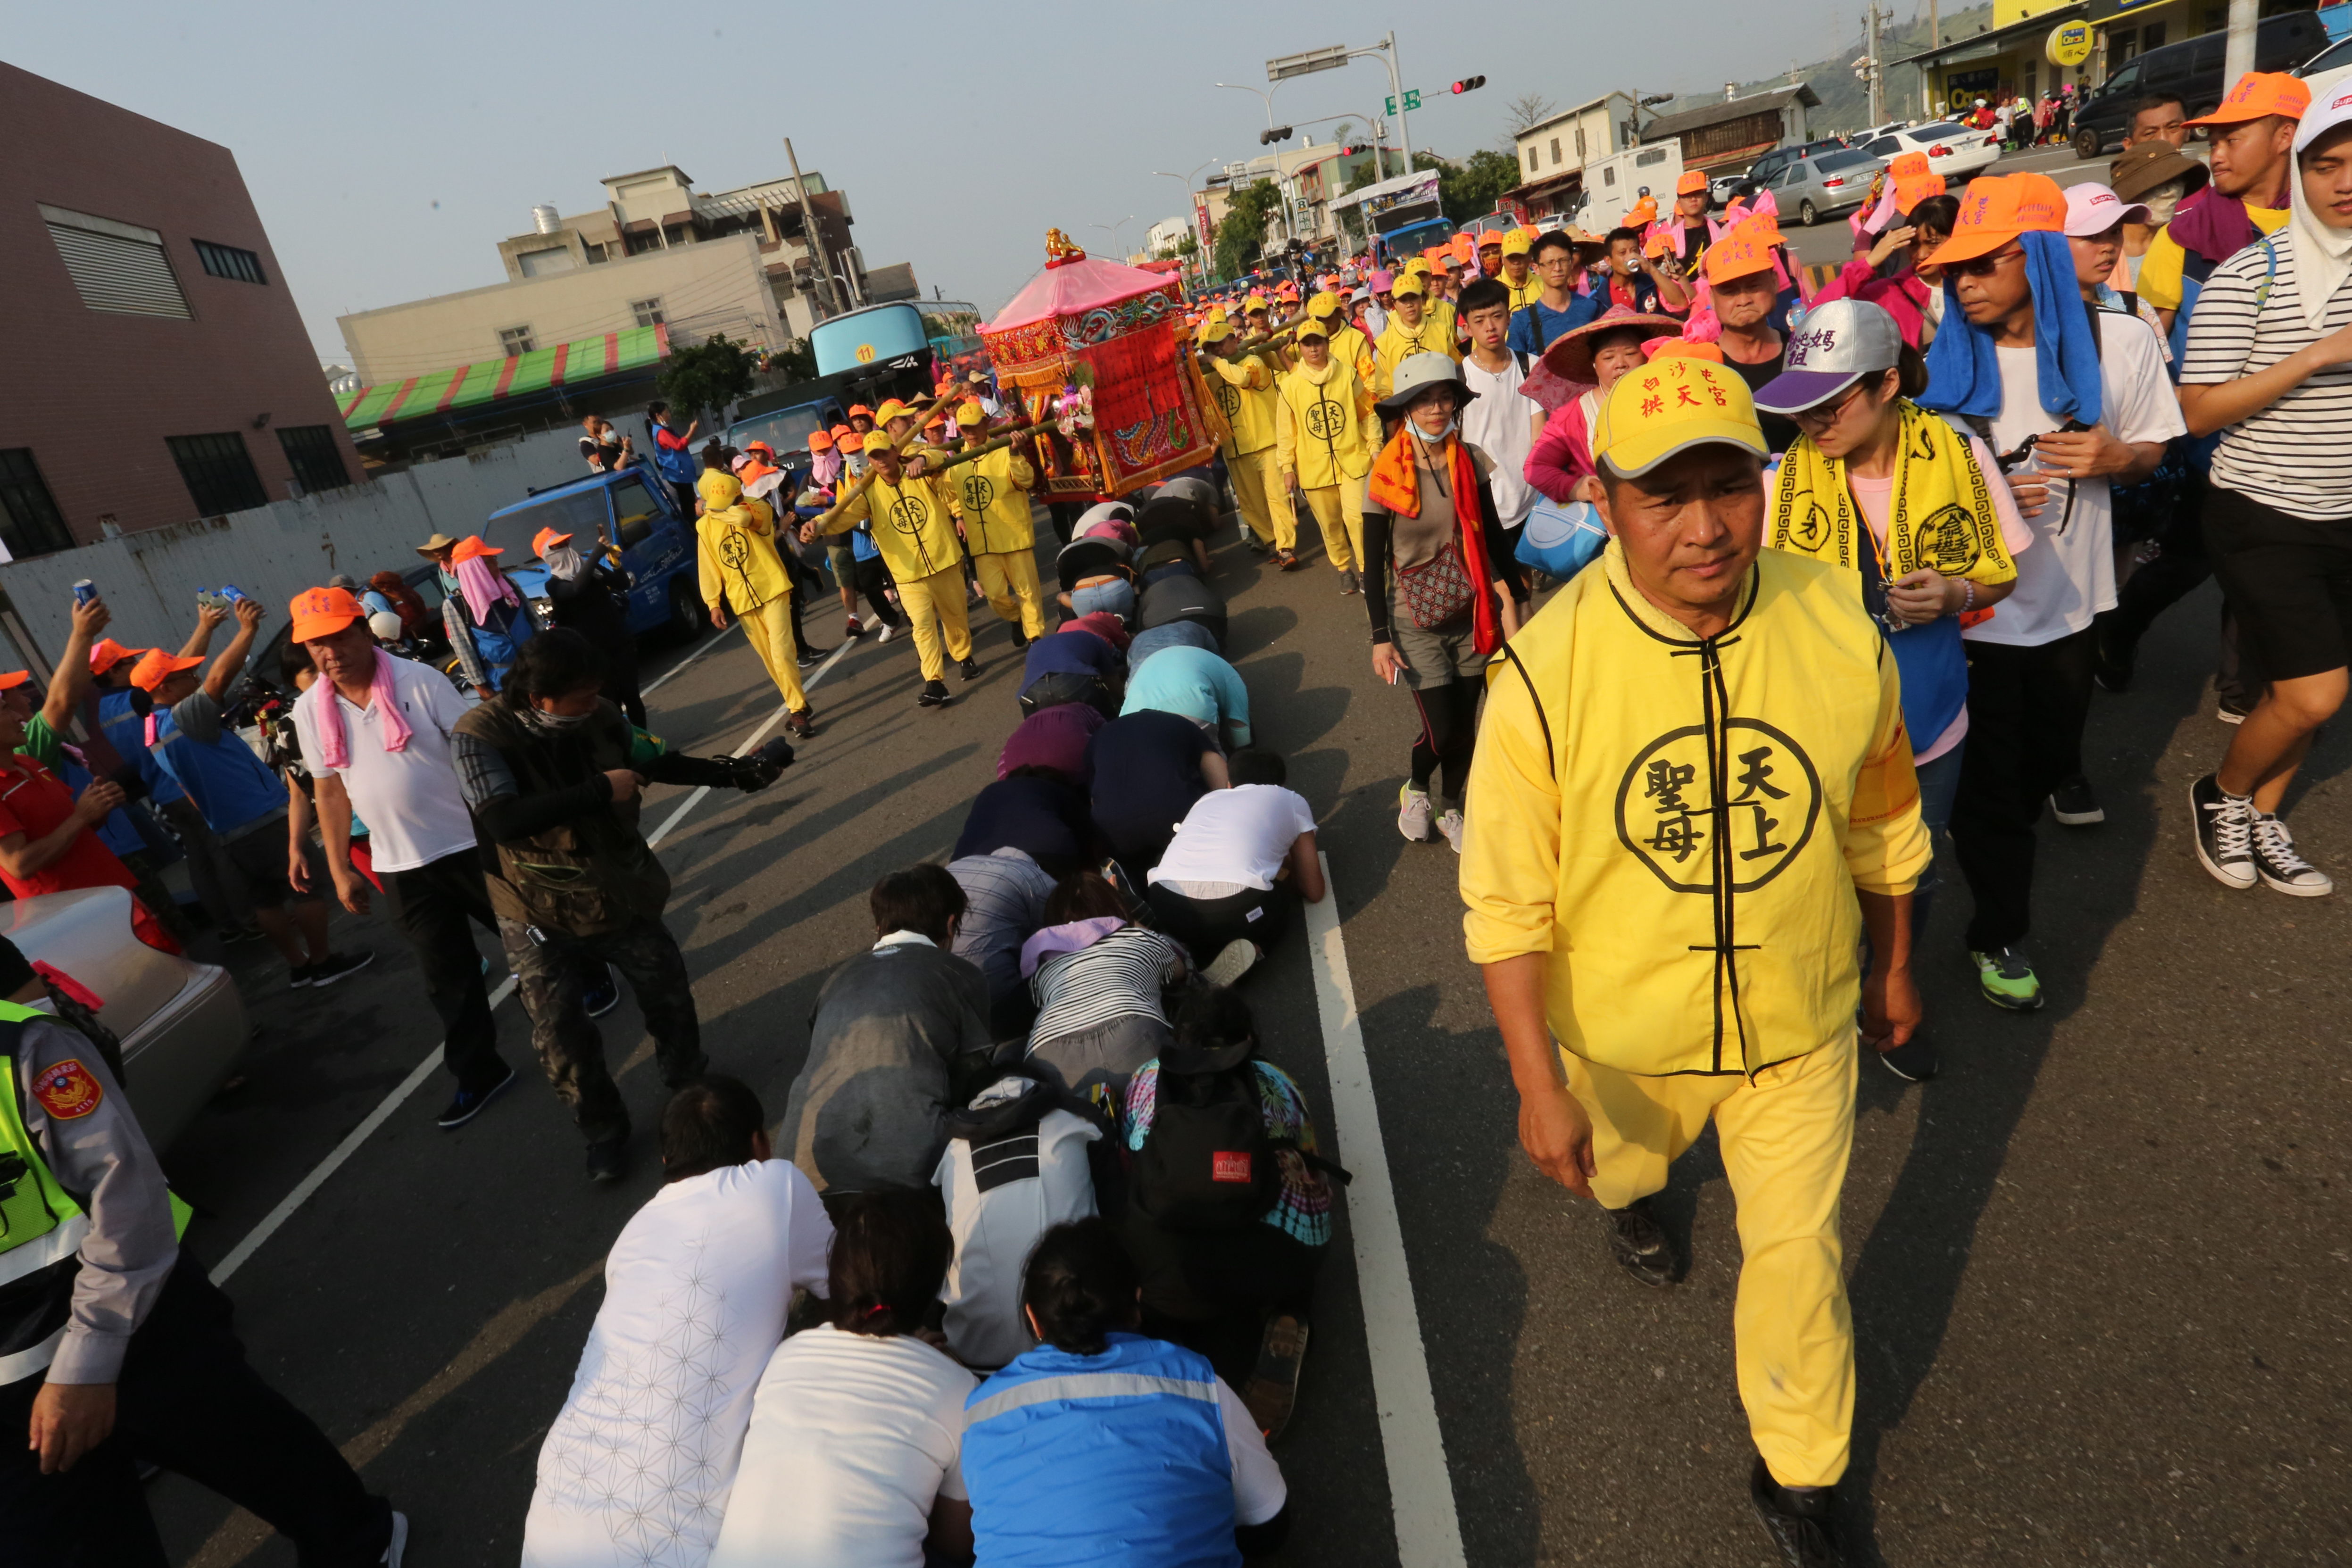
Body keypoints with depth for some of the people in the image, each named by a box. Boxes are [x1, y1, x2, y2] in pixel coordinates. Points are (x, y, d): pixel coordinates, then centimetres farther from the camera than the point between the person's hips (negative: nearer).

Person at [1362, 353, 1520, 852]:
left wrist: (1508, 600, 1)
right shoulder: (1387, 475, -12)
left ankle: (1452, 808, 31)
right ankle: (1415, 789, 24)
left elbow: (1493, 538, 6)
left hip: (1470, 614, 3)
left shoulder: (1471, 462, -3)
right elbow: (1374, 562, -8)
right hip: (1415, 622, -3)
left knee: (1465, 725, 8)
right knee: (1443, 729, -8)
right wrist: (1380, 636, -9)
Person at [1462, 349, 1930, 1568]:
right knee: (1632, 1155, 30)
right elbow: (1506, 899, -19)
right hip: (1628, 1032, -1)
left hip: (1800, 1022, 1)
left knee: (1798, 1252, 15)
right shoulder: (1548, 670, -27)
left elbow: (1880, 825, 1)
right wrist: (1538, 1084, -18)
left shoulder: (1840, 628, -17)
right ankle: (1624, 1197, 70)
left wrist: (1893, 969, 12)